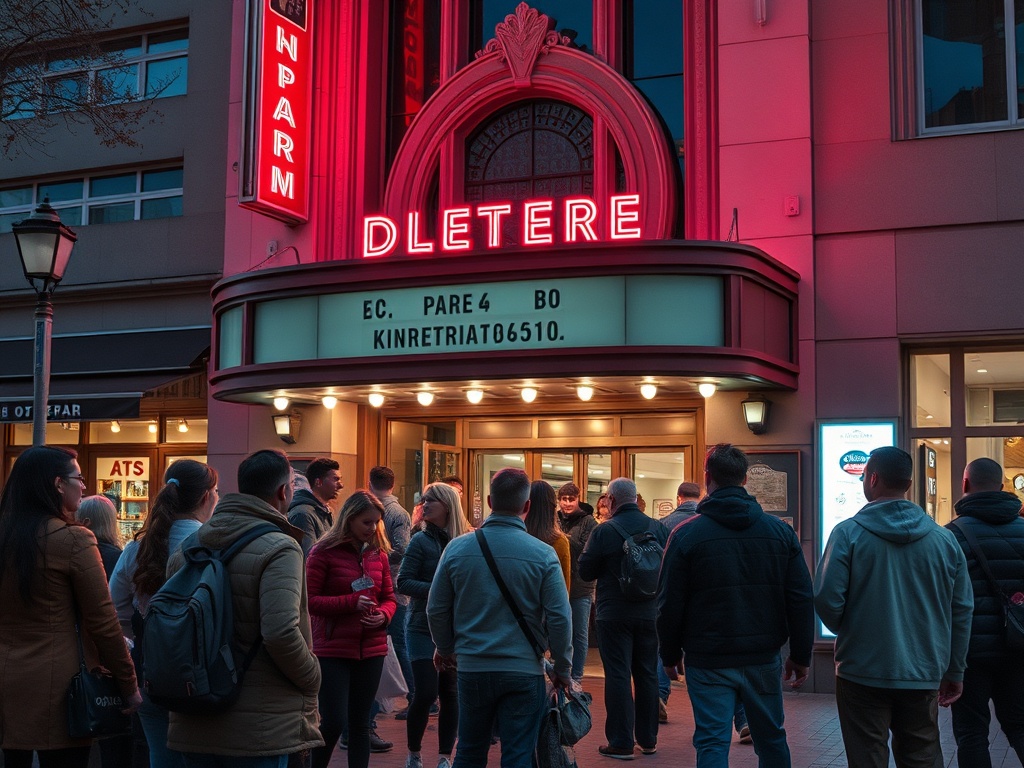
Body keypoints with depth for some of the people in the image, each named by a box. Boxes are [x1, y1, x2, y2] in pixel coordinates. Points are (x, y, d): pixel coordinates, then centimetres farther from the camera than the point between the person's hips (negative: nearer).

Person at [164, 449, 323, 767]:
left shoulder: (190, 544, 7)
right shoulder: (279, 548, -14)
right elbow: (281, 633, -24)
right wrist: (312, 681, -7)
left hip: (194, 726, 6)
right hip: (259, 729, -6)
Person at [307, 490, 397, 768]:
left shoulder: (378, 554, 8)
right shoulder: (324, 552, -7)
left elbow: (388, 597, 16)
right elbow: (309, 600, -10)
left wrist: (384, 616, -6)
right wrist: (352, 603, -18)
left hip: (371, 649, 5)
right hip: (333, 649, -5)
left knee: (360, 723, 10)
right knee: (334, 722, -7)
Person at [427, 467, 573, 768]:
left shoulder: (457, 548, -4)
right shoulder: (543, 554, -11)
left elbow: (436, 610, 3)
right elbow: (560, 618, -10)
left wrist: (446, 649, 21)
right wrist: (562, 668, 4)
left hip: (472, 668, 2)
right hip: (524, 672, -2)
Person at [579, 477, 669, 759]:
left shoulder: (604, 531, -13)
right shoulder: (658, 528, -2)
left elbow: (585, 571, -7)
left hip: (614, 615, -4)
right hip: (649, 614, 4)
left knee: (618, 675, 2)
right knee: (647, 675, 14)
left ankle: (621, 743, 3)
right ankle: (648, 739, 23)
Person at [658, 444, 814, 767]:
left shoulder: (686, 534, -7)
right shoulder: (780, 531, 1)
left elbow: (669, 604, -5)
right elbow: (801, 599, 2)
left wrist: (670, 656, 8)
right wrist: (801, 655, 10)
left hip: (709, 661, -3)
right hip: (764, 659, 3)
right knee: (771, 739, 17)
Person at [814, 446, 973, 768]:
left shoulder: (848, 533, -10)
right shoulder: (944, 539, 1)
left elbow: (827, 600, -13)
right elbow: (962, 610, 5)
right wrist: (955, 671, 14)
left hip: (863, 672, -3)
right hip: (923, 676, 3)